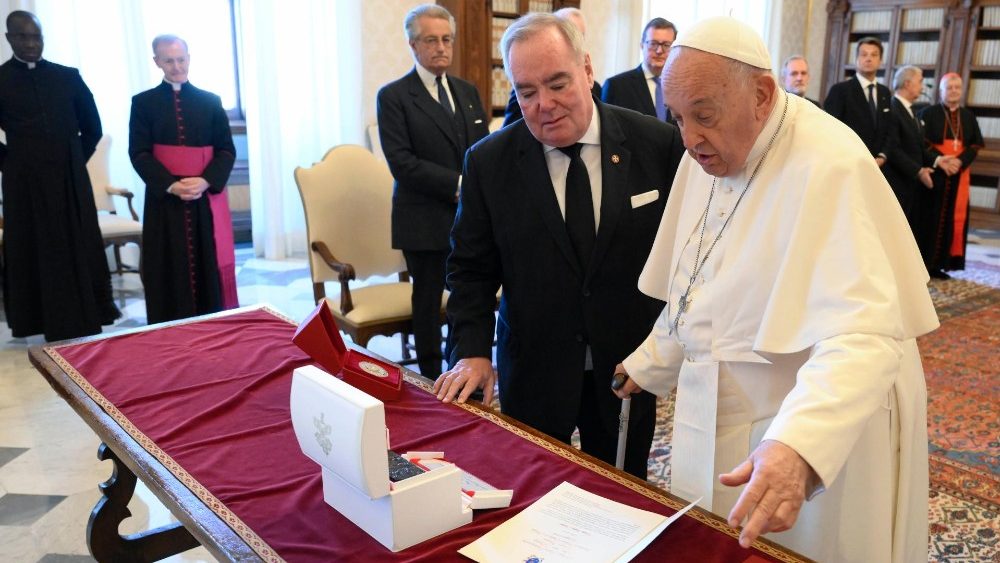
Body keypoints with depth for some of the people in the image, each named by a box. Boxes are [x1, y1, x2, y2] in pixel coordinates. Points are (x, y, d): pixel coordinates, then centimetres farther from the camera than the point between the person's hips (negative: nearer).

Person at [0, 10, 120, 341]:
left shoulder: (68, 77, 6)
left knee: (81, 250, 5)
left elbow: (92, 127, 13)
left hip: (71, 181, 1)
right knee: (35, 253, 5)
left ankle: (88, 322, 15)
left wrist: (73, 162, 9)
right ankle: (51, 326, 14)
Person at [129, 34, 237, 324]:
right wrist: (171, 185, -16)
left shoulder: (211, 101, 7)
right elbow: (139, 153, -2)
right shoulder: (143, 103, 5)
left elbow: (227, 150, 3)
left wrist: (205, 181, -15)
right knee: (171, 272, 1)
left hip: (207, 199, 1)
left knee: (210, 268, 4)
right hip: (164, 200, -1)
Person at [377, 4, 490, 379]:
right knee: (428, 301, 7)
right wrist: (458, 184, -16)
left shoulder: (468, 92, 13)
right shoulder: (393, 96, -4)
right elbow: (402, 163, -13)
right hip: (425, 221, -4)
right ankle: (432, 379, 22)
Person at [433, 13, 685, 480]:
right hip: (532, 372, 0)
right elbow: (472, 267, 0)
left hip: (630, 368, 1)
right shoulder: (488, 162, -7)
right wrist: (473, 349, -11)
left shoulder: (657, 143, -8)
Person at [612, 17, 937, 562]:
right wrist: (650, 365, 15)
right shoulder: (708, 155, -1)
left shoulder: (829, 168, -25)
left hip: (823, 430, -7)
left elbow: (863, 334, -35)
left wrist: (797, 447, -48)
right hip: (717, 418, 7)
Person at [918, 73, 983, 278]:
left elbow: (975, 146, 7)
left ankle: (938, 264, 7)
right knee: (930, 218, -4)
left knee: (954, 218, 2)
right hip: (934, 175, -4)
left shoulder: (969, 117, 13)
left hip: (959, 175, 4)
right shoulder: (928, 113, 1)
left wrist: (960, 161, -13)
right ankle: (922, 263, 1)